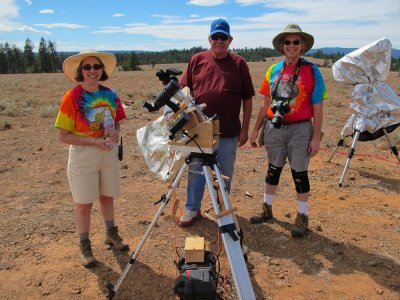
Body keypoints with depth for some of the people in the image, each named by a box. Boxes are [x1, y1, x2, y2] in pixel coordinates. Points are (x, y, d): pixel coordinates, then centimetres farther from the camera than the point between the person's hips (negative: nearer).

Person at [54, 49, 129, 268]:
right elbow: (63, 135, -14)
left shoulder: (110, 95, 0)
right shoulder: (72, 97, -13)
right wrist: (94, 142, -23)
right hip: (83, 157, -4)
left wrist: (115, 134, -11)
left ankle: (111, 234, 39)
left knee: (108, 196, 18)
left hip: (109, 154, 4)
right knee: (84, 203, 7)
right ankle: (84, 247, 26)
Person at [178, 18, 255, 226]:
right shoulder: (197, 60, 4)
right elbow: (184, 90, 8)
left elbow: (247, 98, 3)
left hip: (228, 132, 0)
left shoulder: (239, 63, 2)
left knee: (225, 174, 13)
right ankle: (192, 209, 29)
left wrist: (245, 128, 0)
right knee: (196, 171, 11)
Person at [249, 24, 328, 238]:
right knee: (273, 169, 16)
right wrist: (256, 130, 9)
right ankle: (267, 210, 33)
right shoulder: (273, 70, 5)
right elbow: (266, 104, 10)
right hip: (274, 128, 4)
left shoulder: (311, 71, -5)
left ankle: (302, 217, 23)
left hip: (300, 129, -3)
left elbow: (317, 108, -5)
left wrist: (316, 137, -9)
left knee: (299, 173, 5)